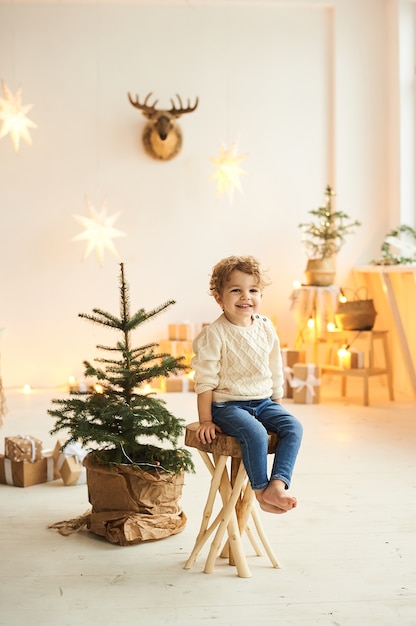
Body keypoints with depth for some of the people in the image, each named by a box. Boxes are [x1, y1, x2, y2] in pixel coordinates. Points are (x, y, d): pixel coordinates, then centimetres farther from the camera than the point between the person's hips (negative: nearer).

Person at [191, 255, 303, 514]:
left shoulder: (266, 328, 5)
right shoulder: (214, 334, -11)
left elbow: (276, 371, 15)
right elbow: (205, 381, -9)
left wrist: (278, 405, 14)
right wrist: (206, 421, -10)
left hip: (263, 402, 6)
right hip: (228, 405, -6)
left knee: (293, 427, -17)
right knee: (255, 433, -30)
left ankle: (277, 485, -22)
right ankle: (261, 491, -13)